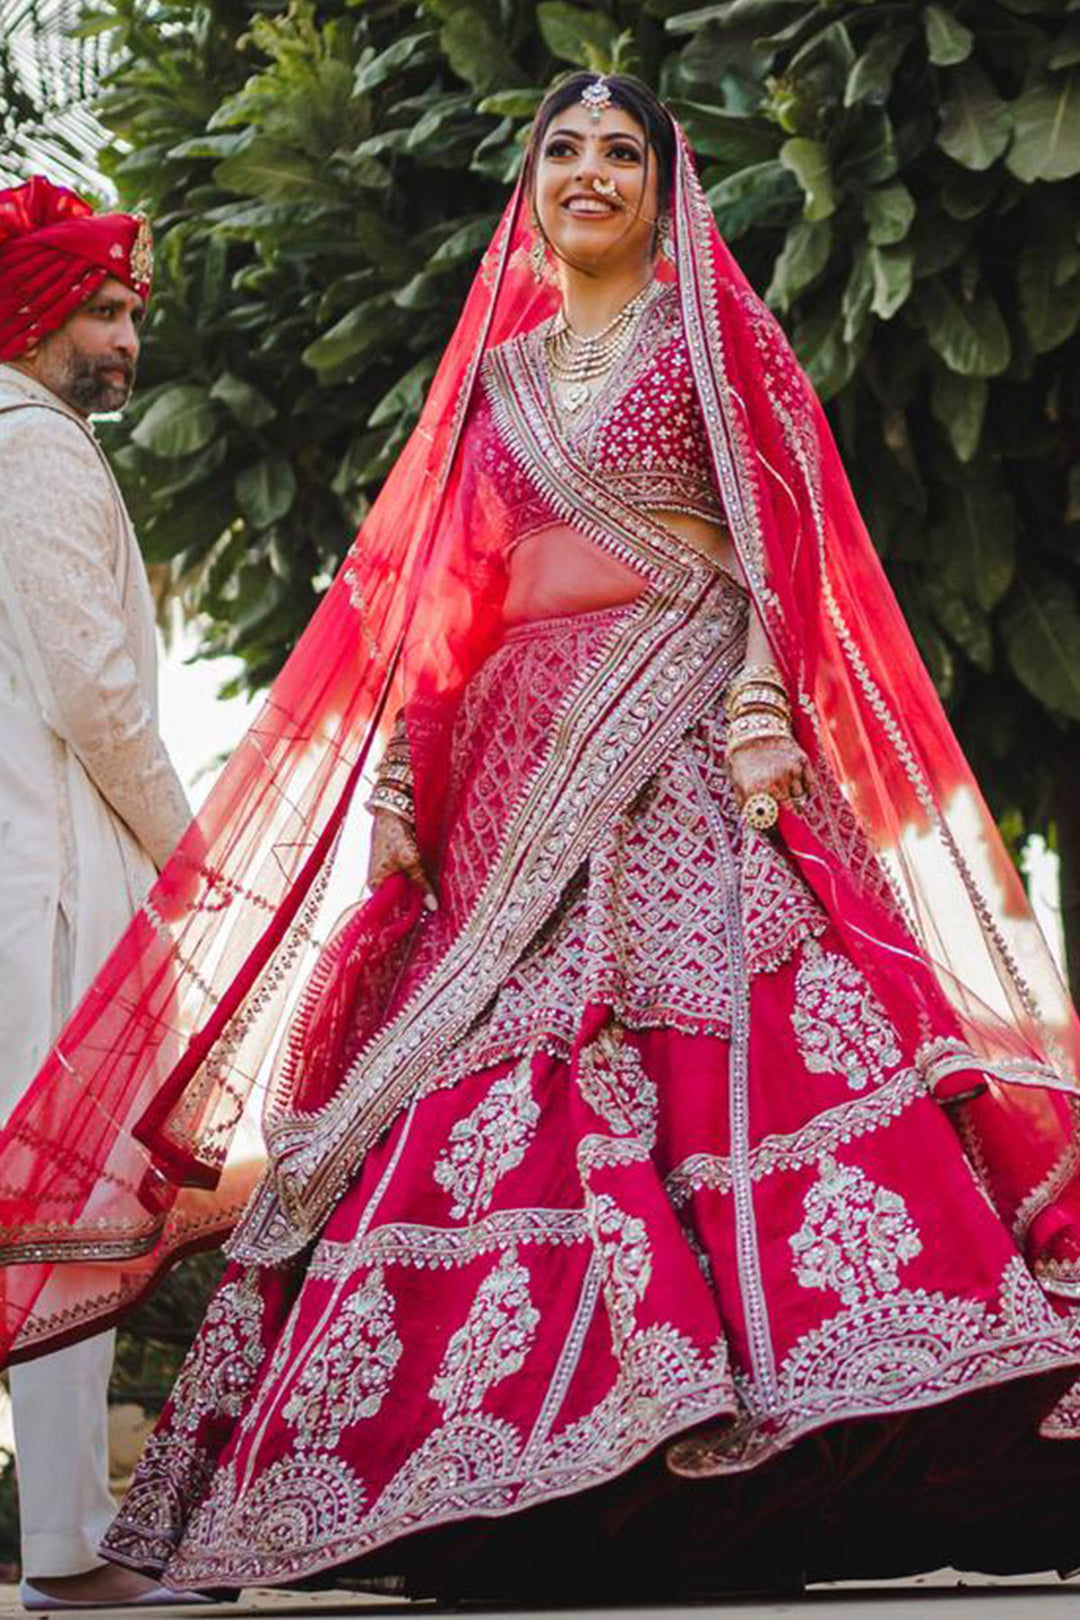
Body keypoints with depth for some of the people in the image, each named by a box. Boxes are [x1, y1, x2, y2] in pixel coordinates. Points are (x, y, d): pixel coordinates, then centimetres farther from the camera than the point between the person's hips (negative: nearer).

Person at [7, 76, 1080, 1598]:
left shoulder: (712, 336, 12)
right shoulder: (493, 373, 23)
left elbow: (776, 539, 0)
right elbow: (440, 590, 20)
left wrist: (765, 697, -16)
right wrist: (399, 766, 9)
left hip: (684, 732, -4)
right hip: (520, 750, 5)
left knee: (732, 1047, -20)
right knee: (504, 1077, -6)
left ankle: (736, 1459, -24)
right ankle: (547, 1479, -7)